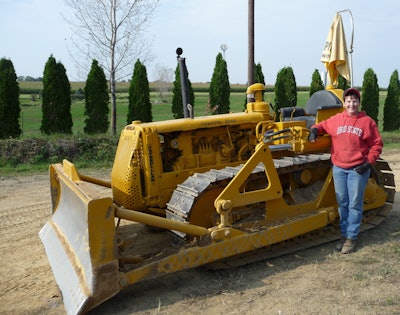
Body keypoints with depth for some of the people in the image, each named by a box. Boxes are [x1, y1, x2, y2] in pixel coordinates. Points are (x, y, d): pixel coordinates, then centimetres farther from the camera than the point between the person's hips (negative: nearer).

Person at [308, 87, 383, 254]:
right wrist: (314, 130, -3)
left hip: (358, 169, -3)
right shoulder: (336, 120, 5)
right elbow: (322, 125, 20)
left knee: (355, 204, 3)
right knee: (342, 204, 11)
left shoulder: (367, 121, -2)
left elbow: (377, 144, 1)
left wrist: (369, 162, -9)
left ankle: (352, 237, 13)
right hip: (339, 168, 3)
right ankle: (344, 234, 23)